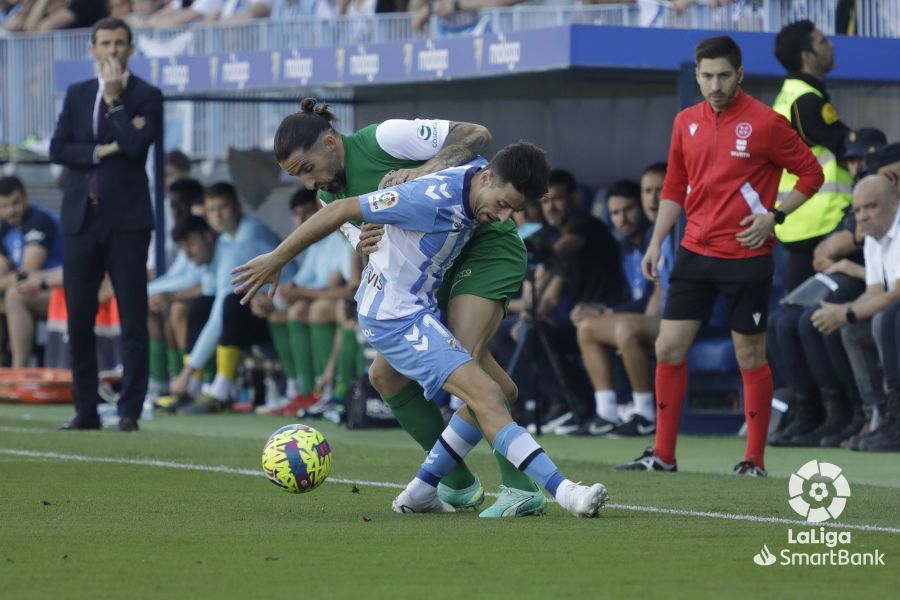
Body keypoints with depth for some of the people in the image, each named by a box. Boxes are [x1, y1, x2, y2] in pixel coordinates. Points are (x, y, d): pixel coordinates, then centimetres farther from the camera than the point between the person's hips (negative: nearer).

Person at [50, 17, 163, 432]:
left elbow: (136, 145, -14)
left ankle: (129, 411, -1)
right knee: (79, 319, 4)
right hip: (81, 218, 4)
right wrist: (99, 152, -8)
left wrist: (115, 100, -12)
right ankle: (86, 410, 10)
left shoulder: (146, 96, 1)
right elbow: (57, 149, 5)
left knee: (133, 321, -3)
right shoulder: (77, 95, 15)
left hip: (125, 219, -4)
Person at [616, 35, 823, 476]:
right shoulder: (686, 122, 8)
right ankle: (663, 454, 10)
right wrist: (656, 242, 10)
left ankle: (755, 460, 11)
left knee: (750, 357, 1)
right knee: (668, 348, 1)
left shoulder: (765, 122, -9)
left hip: (747, 258, -5)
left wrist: (774, 216, -12)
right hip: (695, 254, 5)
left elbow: (810, 174, -2)